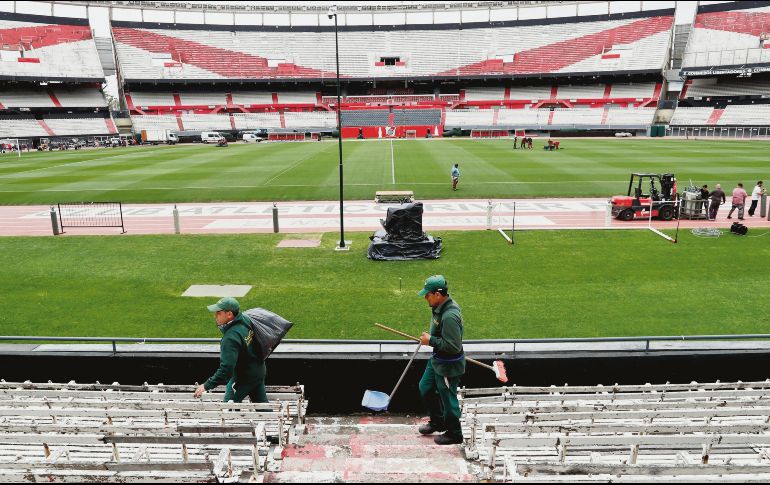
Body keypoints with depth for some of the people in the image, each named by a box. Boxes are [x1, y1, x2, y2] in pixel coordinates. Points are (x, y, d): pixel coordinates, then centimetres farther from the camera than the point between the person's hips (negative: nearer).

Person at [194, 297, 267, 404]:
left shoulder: (231, 337, -32)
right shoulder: (245, 319, -9)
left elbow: (226, 368, -34)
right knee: (261, 404, 19)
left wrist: (207, 386, -27)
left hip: (244, 378, -8)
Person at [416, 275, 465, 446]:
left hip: (448, 366, -10)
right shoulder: (441, 306, -2)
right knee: (425, 388, 23)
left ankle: (454, 434, 31)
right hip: (437, 360, 10)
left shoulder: (449, 316, -33)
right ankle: (437, 422, 43)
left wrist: (431, 340, -24)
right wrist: (430, 337, 6)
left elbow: (453, 346, -32)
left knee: (447, 398, 9)